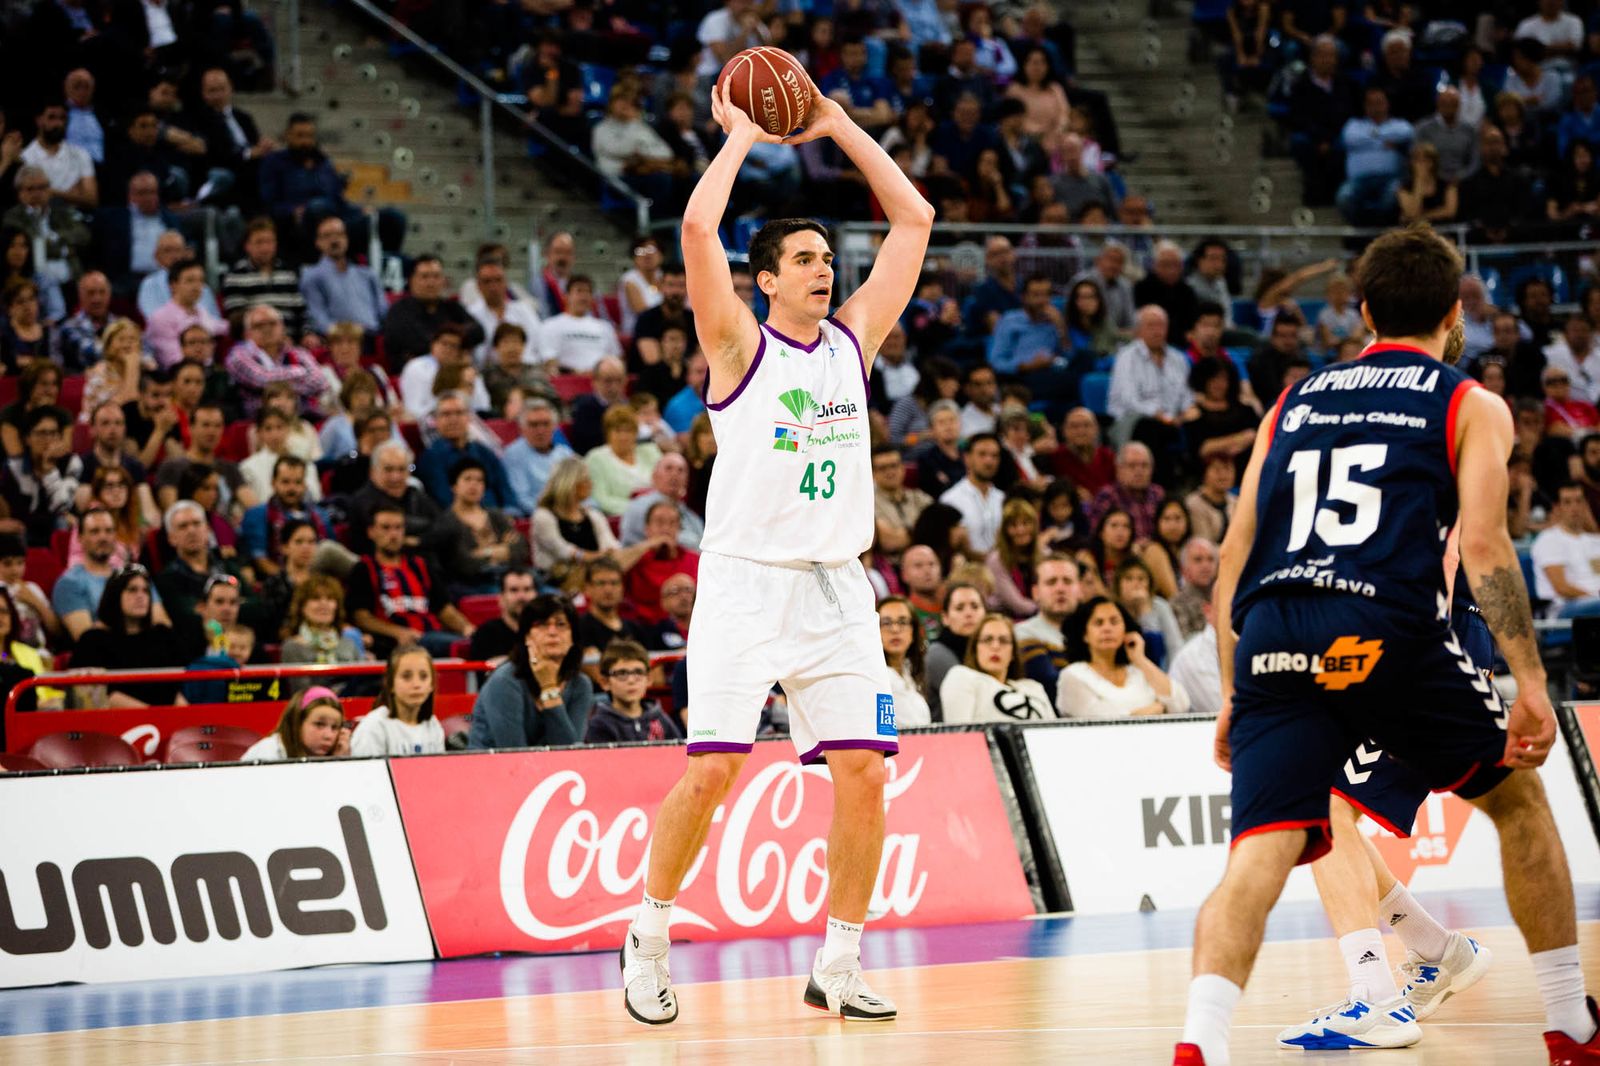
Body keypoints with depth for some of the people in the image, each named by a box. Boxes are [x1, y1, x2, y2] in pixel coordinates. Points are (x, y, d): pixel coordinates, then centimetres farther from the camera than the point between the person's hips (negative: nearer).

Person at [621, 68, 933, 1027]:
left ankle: (839, 965, 7)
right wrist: (741, 137, -2)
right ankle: (649, 939, 7)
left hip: (837, 588, 5)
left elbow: (915, 219, 14)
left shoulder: (854, 338, 12)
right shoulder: (740, 345, -1)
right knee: (712, 767, -11)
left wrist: (839, 127, 12)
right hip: (746, 580, -4)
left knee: (863, 771, -4)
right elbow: (698, 227, -15)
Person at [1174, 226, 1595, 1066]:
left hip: (1271, 643, 3)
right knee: (1518, 799, 21)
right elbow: (1482, 545, -2)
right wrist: (1531, 682, -4)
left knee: (1260, 854, -6)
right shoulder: (1471, 406, 14)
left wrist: (1234, 693, 25)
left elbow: (1234, 560, 21)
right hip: (1384, 629, -3)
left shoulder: (1294, 403, 26)